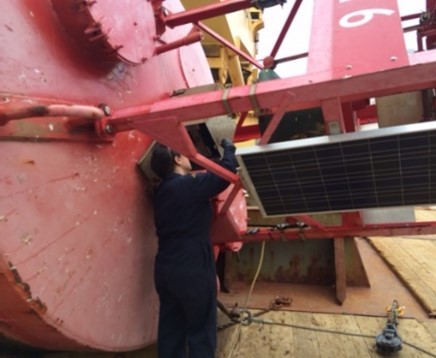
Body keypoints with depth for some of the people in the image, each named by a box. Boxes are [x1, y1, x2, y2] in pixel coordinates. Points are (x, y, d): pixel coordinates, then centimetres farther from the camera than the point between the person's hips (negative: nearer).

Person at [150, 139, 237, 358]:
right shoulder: (190, 185, -16)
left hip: (165, 268, 8)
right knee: (201, 329, 6)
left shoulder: (161, 191, 10)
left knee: (170, 328, 15)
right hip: (192, 269, -8)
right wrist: (228, 148, -3)